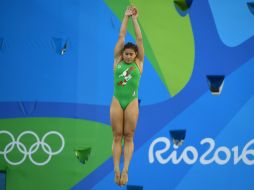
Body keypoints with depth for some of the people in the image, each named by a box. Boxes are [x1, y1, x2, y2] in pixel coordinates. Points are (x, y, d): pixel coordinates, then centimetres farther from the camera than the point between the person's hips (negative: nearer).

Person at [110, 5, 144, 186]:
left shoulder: (138, 63, 7)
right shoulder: (118, 61, 8)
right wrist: (126, 17, 7)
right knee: (117, 137, 0)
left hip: (132, 103, -1)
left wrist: (135, 19, 8)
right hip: (117, 102, 1)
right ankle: (116, 170, -3)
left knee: (128, 138, 0)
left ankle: (125, 170, -4)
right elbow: (121, 37, 7)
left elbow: (139, 39, 4)